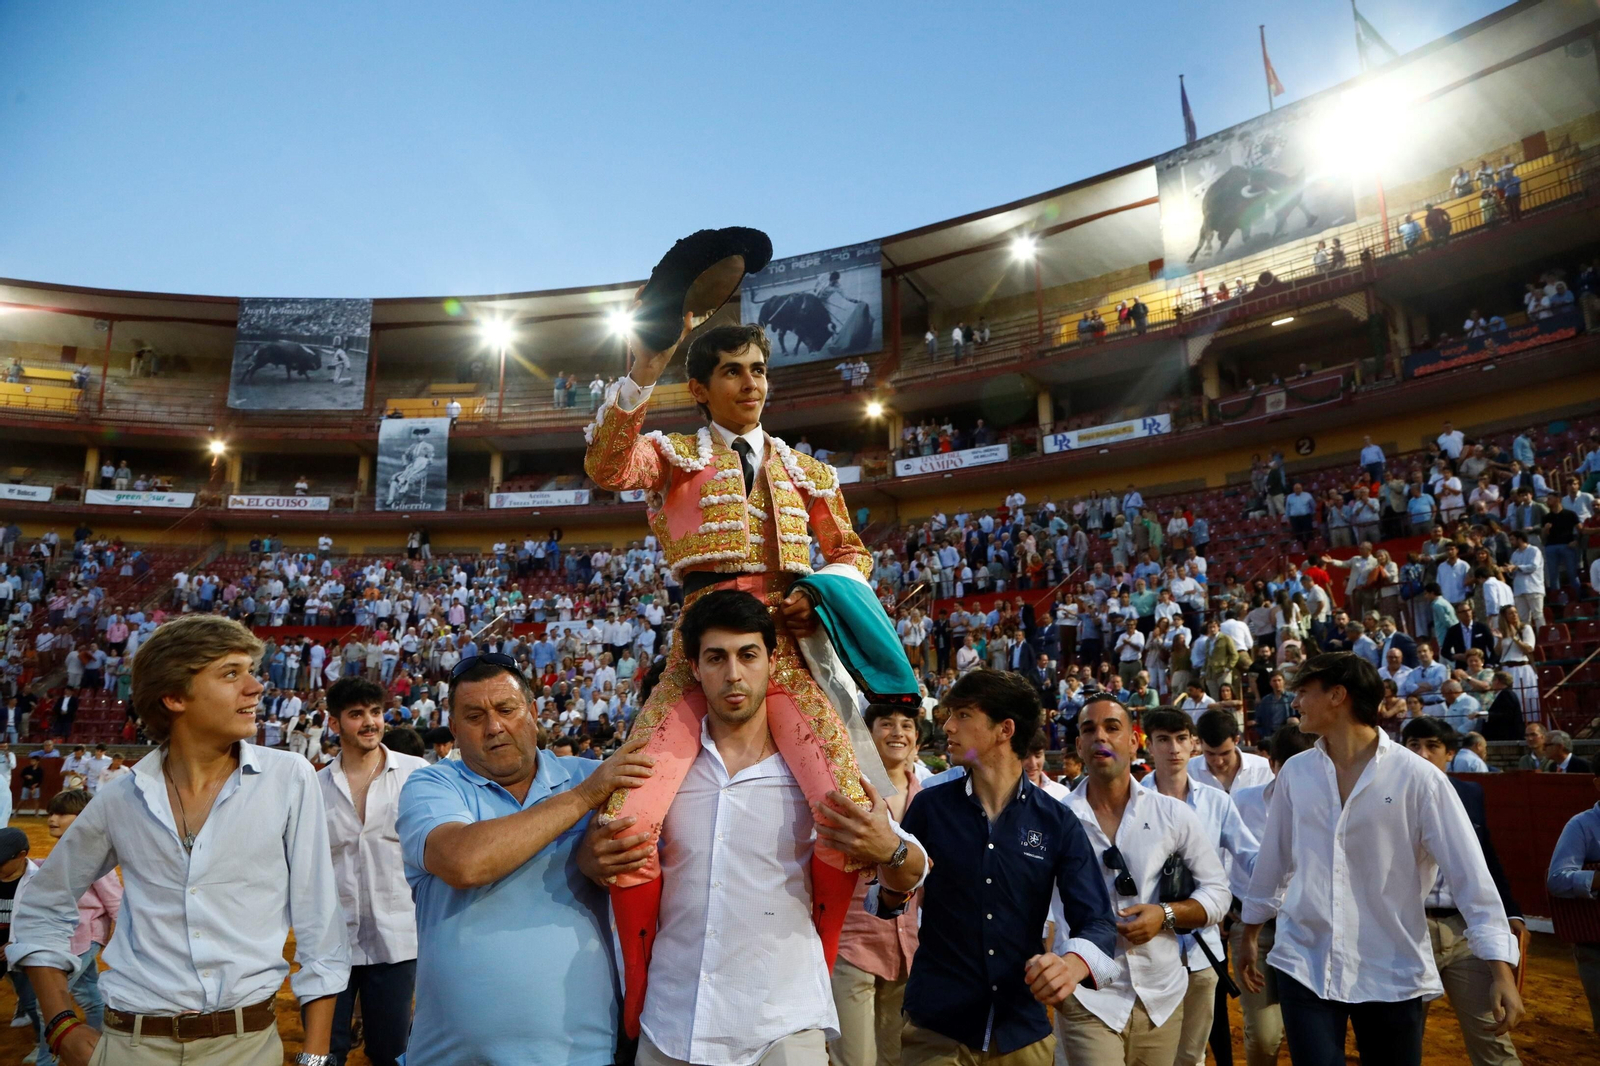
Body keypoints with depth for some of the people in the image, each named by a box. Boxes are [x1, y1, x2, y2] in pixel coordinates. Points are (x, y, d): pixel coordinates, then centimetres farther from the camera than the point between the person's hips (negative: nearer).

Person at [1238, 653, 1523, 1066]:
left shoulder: (1417, 777, -9)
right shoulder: (1294, 773, 1)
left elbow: (1469, 872, -9)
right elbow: (1274, 859, 11)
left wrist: (1501, 970, -14)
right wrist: (1250, 933, 18)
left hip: (1393, 973, -2)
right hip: (1304, 965, 2)